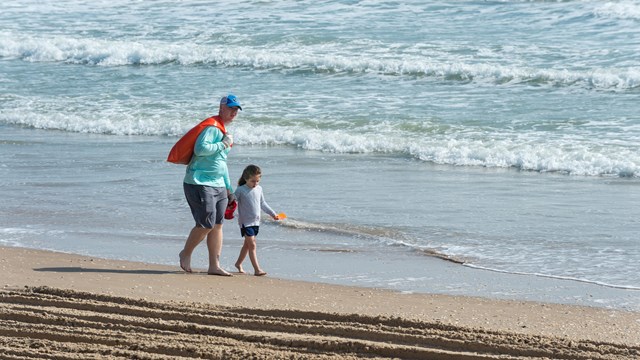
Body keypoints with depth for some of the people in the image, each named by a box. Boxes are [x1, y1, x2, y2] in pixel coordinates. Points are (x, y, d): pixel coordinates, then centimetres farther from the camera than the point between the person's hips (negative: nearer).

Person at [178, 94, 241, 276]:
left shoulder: (224, 131, 20)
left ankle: (214, 265, 6)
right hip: (200, 184, -10)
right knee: (206, 224, -11)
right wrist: (224, 144, -17)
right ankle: (186, 254, 11)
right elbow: (200, 149, -27)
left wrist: (229, 188, 29)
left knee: (217, 225, 5)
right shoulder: (212, 127, -11)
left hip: (218, 186, 10)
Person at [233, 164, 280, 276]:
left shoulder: (259, 189, 9)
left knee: (247, 245, 15)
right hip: (245, 222, -6)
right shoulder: (240, 190, -11)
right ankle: (257, 269, -15)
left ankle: (238, 263, 32)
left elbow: (263, 203, 21)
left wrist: (273, 214, 26)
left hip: (256, 222, 6)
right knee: (252, 245, -11)